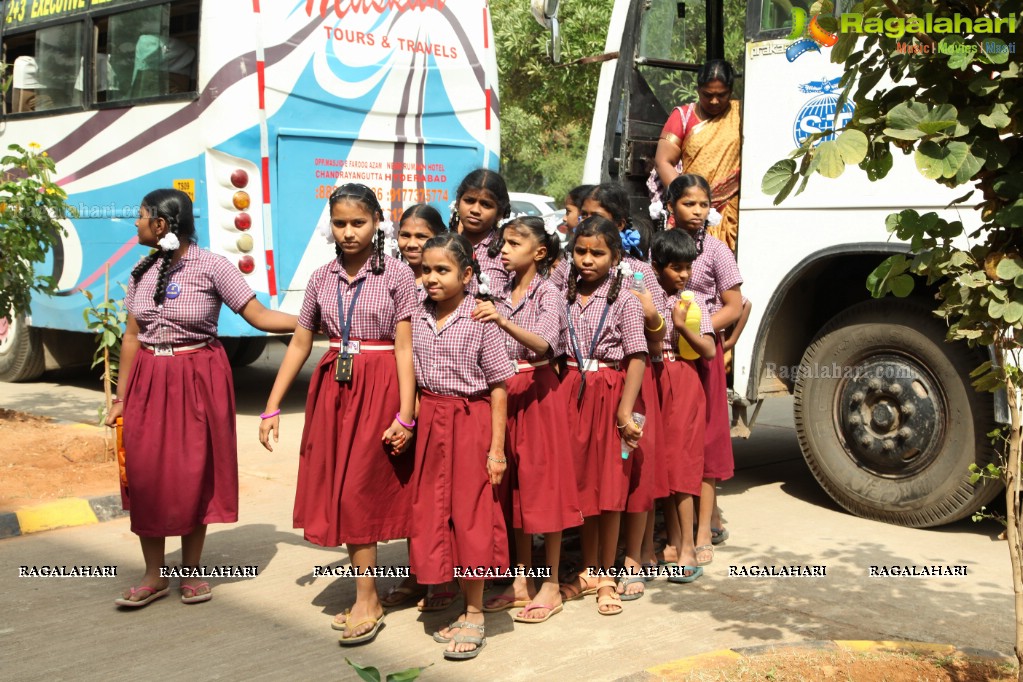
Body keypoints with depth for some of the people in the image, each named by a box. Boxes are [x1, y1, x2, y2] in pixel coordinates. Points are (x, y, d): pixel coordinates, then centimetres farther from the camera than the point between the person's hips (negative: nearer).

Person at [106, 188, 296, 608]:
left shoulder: (211, 267, -9)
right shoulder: (142, 272, 7)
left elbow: (260, 316, -11)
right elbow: (132, 337, 11)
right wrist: (122, 399, 11)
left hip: (198, 380, -4)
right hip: (149, 380, 5)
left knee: (195, 475, 2)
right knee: (145, 474, 3)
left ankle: (191, 571, 19)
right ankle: (154, 576, 16)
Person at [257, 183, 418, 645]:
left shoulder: (396, 274, -4)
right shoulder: (322, 279, 8)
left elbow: (405, 347, -7)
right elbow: (299, 345, 10)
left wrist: (406, 414, -14)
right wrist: (272, 407, 7)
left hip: (380, 388, -5)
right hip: (333, 387, 5)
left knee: (358, 491, -6)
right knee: (338, 491, 5)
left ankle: (366, 602, 5)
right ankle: (367, 596, 18)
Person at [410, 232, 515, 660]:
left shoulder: (480, 320, -10)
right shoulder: (419, 319, 4)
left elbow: (498, 386, -9)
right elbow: (417, 380, 11)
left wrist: (496, 448, -12)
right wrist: (412, 424, 4)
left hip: (470, 422, -5)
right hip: (430, 424, 5)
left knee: (470, 517, 0)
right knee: (435, 515, 9)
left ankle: (474, 617, 12)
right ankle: (464, 609, 23)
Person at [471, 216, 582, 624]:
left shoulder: (548, 294, -7)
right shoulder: (501, 295, 9)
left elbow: (543, 343, -25)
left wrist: (504, 322, -38)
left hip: (536, 392, -6)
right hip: (504, 391, 6)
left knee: (543, 484, -1)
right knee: (513, 487, 10)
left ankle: (551, 586, 8)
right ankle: (523, 580, 20)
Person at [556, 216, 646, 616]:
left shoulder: (623, 301, -6)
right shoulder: (566, 298, 7)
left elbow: (637, 358, -10)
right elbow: (555, 351, 12)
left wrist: (625, 410, -17)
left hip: (609, 393, -4)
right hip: (572, 392, 4)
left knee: (609, 485, 1)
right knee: (581, 482, 11)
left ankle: (607, 577, 13)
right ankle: (588, 571, 24)